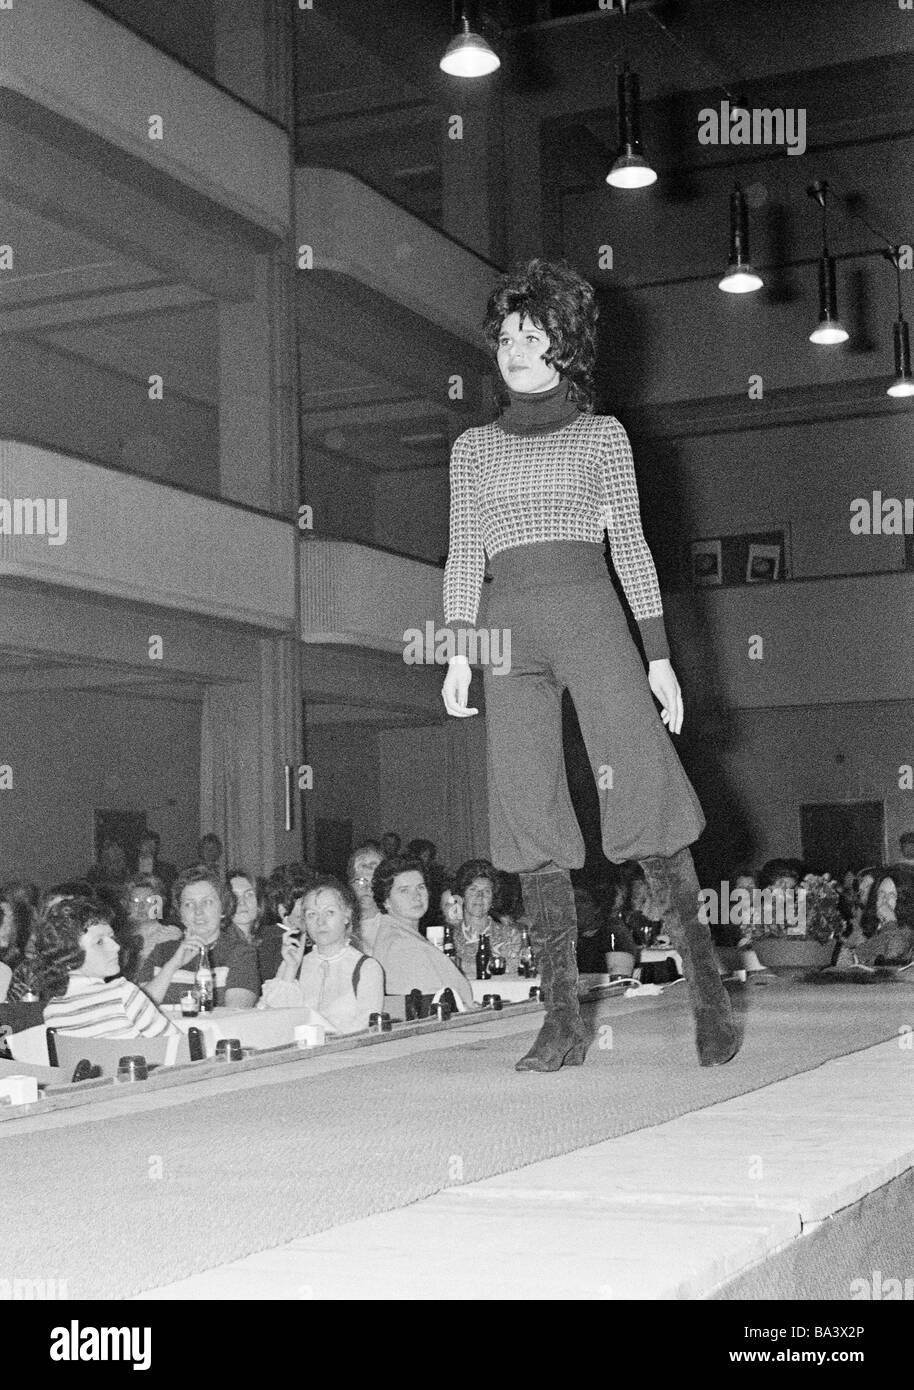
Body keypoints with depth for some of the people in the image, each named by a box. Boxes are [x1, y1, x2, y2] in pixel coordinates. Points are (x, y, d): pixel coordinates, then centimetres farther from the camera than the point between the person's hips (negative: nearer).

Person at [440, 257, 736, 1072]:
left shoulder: (602, 434, 13)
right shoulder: (474, 447, 19)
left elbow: (631, 546, 9)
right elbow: (464, 555, 15)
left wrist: (658, 654, 2)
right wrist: (457, 652, 2)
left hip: (589, 614, -2)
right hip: (509, 630, 2)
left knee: (641, 791, -14)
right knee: (530, 817, -5)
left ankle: (708, 987, -5)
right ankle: (563, 1020, -3)